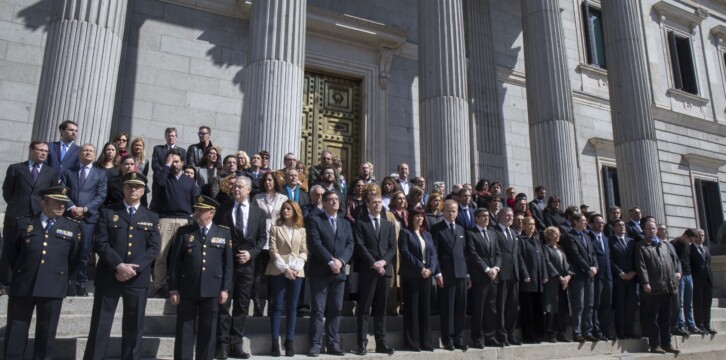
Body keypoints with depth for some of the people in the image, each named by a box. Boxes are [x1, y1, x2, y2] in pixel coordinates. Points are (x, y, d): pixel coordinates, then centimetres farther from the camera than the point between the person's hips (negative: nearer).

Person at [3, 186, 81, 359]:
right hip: (22, 285, 0)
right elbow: (11, 253, 16)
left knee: (46, 334, 8)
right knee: (15, 333, 7)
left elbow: (74, 258, 11)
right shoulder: (23, 223, 7)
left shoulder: (72, 227, 7)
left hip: (53, 287, 0)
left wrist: (62, 277, 8)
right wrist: (20, 272, 14)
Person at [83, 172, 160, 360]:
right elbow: (100, 243, -3)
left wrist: (134, 268, -13)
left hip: (138, 278, 1)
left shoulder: (151, 218, 11)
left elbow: (153, 248, 2)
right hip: (108, 276, -1)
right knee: (100, 325, 2)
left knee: (134, 327, 6)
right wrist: (119, 266, -16)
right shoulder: (107, 213, 7)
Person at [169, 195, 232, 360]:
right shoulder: (184, 231, 3)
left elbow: (228, 263, 3)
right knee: (185, 331, 7)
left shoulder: (224, 233, 4)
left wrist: (225, 288, -2)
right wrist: (173, 289, -3)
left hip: (212, 291, 0)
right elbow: (175, 262, 1)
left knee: (207, 331, 10)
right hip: (187, 290, 0)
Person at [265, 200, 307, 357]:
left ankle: (289, 342, 9)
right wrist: (285, 268, -13)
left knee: (292, 307, 4)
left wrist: (296, 266, -10)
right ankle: (275, 342, 3)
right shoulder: (275, 228, 5)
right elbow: (273, 251, -3)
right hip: (278, 271, -2)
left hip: (296, 271, 2)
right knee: (277, 306, -1)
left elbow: (304, 251, 7)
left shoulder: (302, 230, 10)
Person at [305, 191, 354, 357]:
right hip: (320, 272, -4)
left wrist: (341, 261, -11)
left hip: (339, 272, 4)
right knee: (318, 309, -3)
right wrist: (330, 261, -17)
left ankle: (333, 344, 13)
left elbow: (349, 246, 7)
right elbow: (315, 244, -10)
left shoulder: (346, 224, 17)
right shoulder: (315, 221, 2)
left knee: (335, 309, 6)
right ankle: (315, 345, 3)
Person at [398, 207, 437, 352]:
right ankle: (411, 342, 3)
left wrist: (430, 269, -7)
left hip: (426, 275, 5)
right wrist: (420, 268, -15)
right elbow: (405, 253, -10)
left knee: (425, 308, 6)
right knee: (412, 308, -3)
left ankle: (425, 342, 12)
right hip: (411, 275, -5)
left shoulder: (427, 235, 18)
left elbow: (433, 254, 10)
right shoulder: (405, 232, 1)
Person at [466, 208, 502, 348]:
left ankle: (490, 337, 17)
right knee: (478, 310, -1)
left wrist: (496, 268, -3)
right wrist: (487, 269, -13)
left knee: (492, 309, 9)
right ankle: (478, 339, 7)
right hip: (479, 277, -6)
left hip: (493, 276, 6)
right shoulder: (470, 233, -3)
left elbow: (498, 253, 13)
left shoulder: (492, 233, 18)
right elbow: (473, 254, -10)